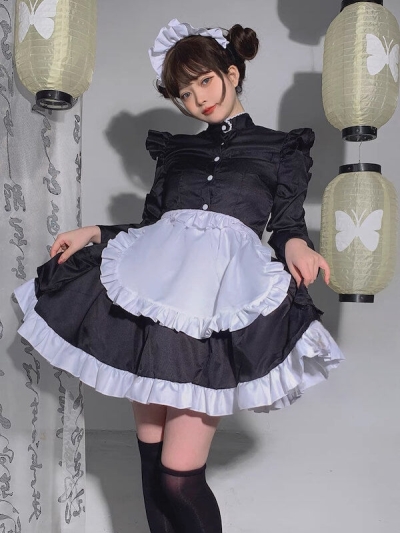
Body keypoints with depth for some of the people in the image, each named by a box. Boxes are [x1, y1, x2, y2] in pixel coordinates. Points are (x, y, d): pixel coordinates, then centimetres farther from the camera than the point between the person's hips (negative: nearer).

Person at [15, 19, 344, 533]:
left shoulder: (281, 148, 16)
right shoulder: (176, 150, 25)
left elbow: (288, 227, 10)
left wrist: (295, 246, -12)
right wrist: (93, 233, 10)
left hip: (223, 301, -4)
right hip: (151, 290, 4)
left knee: (180, 475, -9)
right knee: (150, 457, 7)